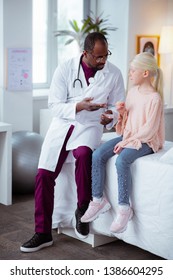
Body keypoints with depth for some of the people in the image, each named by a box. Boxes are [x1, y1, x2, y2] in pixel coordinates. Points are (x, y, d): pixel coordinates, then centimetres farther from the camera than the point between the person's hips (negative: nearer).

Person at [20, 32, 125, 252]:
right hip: (62, 124, 2)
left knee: (83, 153, -36)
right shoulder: (64, 70, -7)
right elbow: (55, 106, -8)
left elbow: (117, 106, 6)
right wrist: (80, 106, -26)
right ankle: (42, 233, 6)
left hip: (89, 127, -1)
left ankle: (82, 210, -14)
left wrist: (110, 117, -18)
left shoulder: (114, 74, -5)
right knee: (43, 175, -8)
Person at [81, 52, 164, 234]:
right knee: (97, 155, -13)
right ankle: (98, 200, -4)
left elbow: (149, 129, -18)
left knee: (122, 160, -35)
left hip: (145, 142, -8)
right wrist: (122, 112, -4)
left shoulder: (154, 98, -14)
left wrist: (126, 142, -19)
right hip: (128, 137, 8)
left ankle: (124, 208, -22)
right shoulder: (132, 91, 10)